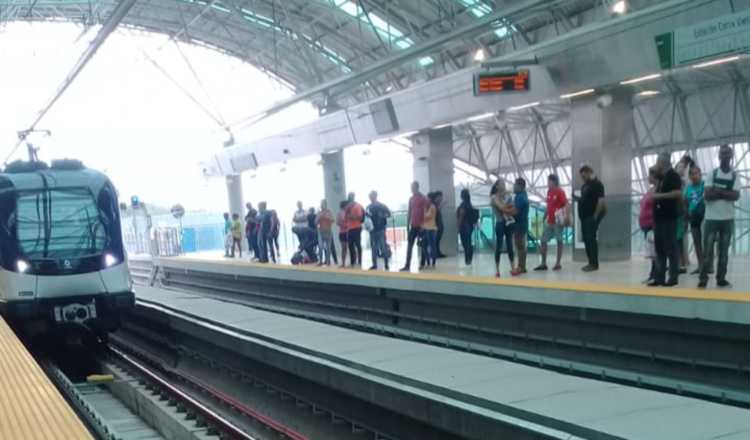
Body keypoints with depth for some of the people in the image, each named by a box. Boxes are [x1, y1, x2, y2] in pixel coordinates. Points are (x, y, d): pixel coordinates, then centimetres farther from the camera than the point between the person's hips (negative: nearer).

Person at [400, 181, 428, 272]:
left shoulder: (423, 198, -7)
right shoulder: (411, 199, 12)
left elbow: (425, 212, -11)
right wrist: (408, 225, 12)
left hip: (420, 226, -6)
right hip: (413, 226, 6)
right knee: (409, 245, 0)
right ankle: (407, 266, -2)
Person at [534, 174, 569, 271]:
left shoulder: (560, 191, -10)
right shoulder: (549, 191, 11)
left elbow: (566, 204, -16)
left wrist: (567, 218, -25)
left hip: (558, 221, -8)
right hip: (549, 221, 8)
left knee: (559, 241, 2)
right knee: (543, 240, 5)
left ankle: (558, 263, 7)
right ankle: (543, 264, 10)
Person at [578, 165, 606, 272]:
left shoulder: (597, 184, -9)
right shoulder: (584, 185, 18)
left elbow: (601, 201, -16)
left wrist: (595, 216, -18)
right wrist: (577, 198, 7)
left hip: (592, 216, -9)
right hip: (584, 216, 9)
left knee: (591, 239, -10)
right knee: (586, 239, 9)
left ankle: (594, 264, -6)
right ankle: (591, 262, 15)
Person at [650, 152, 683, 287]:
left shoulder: (673, 175, -7)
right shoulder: (662, 177, 19)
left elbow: (678, 193, -19)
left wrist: (659, 195, -18)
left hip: (669, 217, -9)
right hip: (659, 217, 9)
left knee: (670, 247, -6)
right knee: (659, 248, 8)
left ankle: (673, 277, -2)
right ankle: (660, 277, 10)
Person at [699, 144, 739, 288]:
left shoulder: (735, 175, 4)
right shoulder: (712, 174, 2)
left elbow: (736, 196, -9)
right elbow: (707, 195, -8)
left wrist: (717, 191, -13)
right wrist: (726, 193, -11)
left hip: (728, 218, 2)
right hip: (711, 218, -2)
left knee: (724, 250, 6)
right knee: (707, 249, -4)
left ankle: (721, 278, 10)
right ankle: (703, 278, -4)